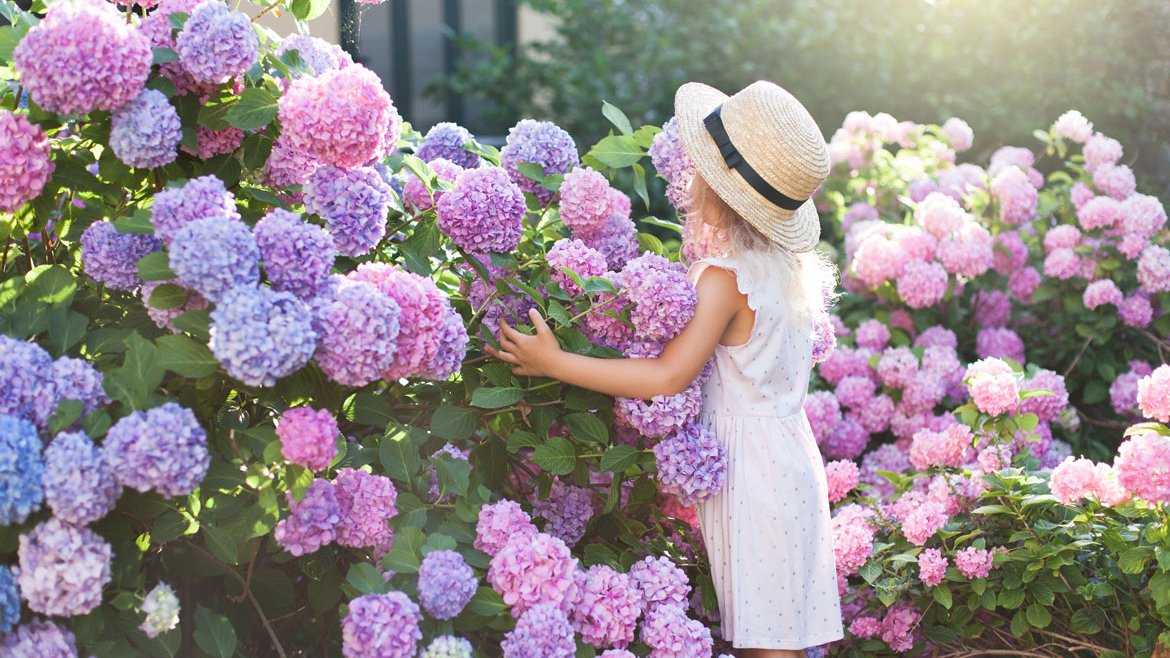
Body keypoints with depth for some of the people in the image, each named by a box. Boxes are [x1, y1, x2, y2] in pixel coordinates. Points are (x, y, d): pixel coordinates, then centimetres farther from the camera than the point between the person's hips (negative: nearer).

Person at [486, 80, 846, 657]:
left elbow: (668, 376, -25)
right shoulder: (787, 263, 4)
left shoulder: (725, 278, -20)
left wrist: (553, 362, -24)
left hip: (750, 471, -9)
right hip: (787, 453, 9)